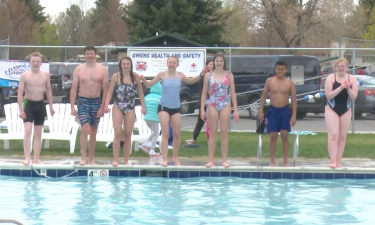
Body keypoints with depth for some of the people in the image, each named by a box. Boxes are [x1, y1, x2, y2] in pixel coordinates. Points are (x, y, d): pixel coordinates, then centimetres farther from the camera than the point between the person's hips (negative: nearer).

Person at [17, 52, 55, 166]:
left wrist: (51, 106, 8)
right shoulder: (24, 76, -8)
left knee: (38, 134, 7)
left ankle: (36, 159, 13)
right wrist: (21, 110, -17)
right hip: (28, 104, -3)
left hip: (40, 104, 3)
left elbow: (48, 91, 11)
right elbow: (20, 93, -10)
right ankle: (27, 158, -17)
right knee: (28, 131, -16)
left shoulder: (45, 75, 2)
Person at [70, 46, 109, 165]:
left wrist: (103, 106, -6)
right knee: (85, 129, -16)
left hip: (96, 102, 2)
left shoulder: (102, 69, 1)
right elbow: (73, 89, 0)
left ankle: (91, 159, 15)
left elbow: (105, 89, 1)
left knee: (93, 132, 8)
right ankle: (83, 158, -14)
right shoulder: (78, 69, 0)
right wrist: (72, 107, -7)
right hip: (83, 101, -2)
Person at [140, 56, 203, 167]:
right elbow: (149, 84, 2)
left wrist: (201, 75, 6)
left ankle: (175, 158, 23)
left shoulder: (180, 75, 0)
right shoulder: (162, 74, -6)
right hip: (164, 107, -3)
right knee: (165, 134, -11)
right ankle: (165, 159, -10)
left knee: (177, 134, 6)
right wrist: (143, 79, -18)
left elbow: (190, 81, 20)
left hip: (176, 107, 3)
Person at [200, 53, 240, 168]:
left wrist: (235, 110, -1)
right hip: (212, 106, 0)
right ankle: (210, 160, 7)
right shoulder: (208, 75, 3)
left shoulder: (229, 75, 4)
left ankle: (224, 160, 5)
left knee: (224, 133, 1)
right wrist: (202, 109, -3)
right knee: (212, 133, 3)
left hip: (225, 106, 0)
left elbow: (233, 93, 4)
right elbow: (204, 93, 4)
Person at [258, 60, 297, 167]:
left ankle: (285, 161, 6)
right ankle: (272, 161, 7)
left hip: (285, 111, 0)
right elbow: (264, 96, 6)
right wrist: (261, 111, 1)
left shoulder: (290, 83, -1)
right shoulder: (269, 81, 1)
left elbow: (294, 99, -1)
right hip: (273, 111, 0)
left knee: (285, 135, -1)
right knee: (273, 136, 0)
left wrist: (294, 115, -7)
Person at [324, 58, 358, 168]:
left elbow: (354, 97, -4)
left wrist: (348, 88, -22)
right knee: (333, 135, -13)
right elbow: (328, 95, -15)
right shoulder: (331, 78, -8)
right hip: (332, 110, -3)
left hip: (346, 111, 3)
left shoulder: (352, 79, -1)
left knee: (342, 137, 6)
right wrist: (340, 88, -25)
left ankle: (338, 162, 12)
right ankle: (333, 161, -16)